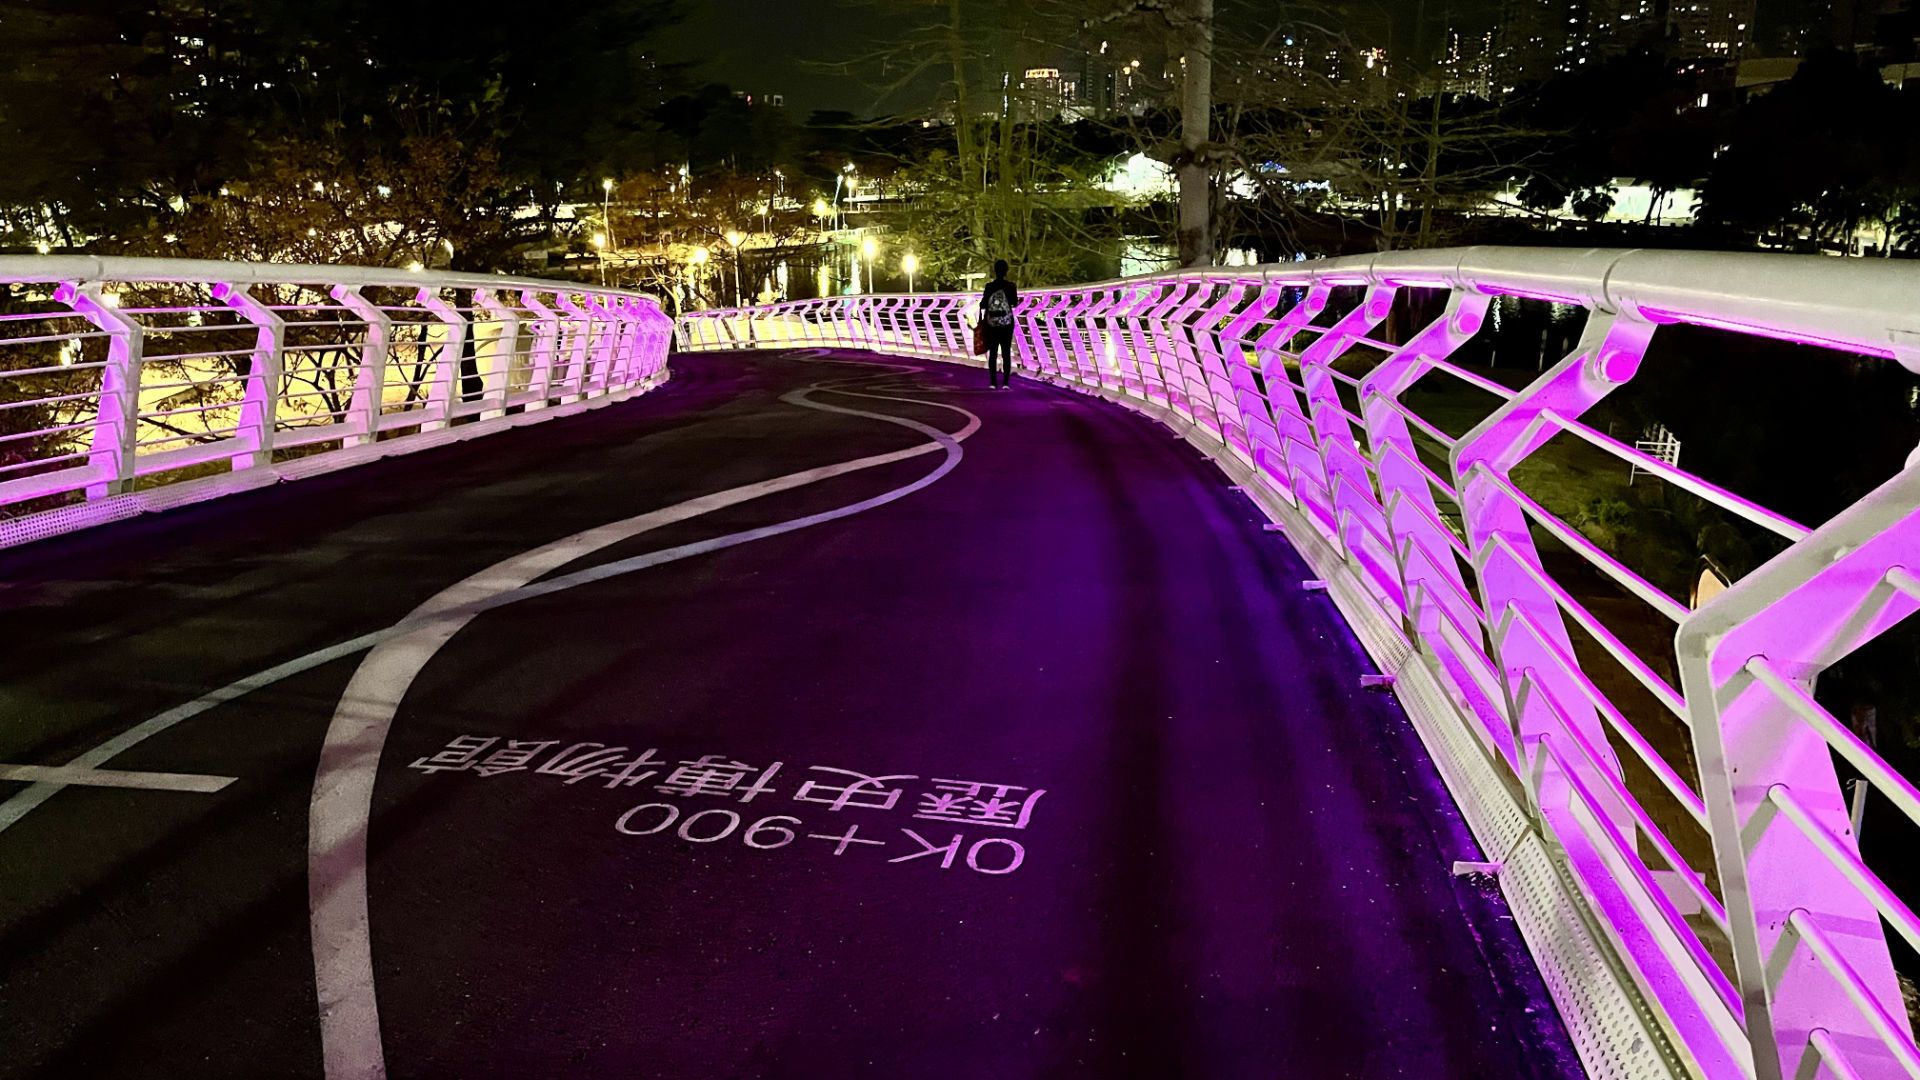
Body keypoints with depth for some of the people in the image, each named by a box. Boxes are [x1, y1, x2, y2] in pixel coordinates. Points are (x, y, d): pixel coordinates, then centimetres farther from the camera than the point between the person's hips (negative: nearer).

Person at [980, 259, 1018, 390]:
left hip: (991, 323, 0)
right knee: (1006, 352, 4)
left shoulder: (989, 286, -5)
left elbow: (983, 304, -4)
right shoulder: (1010, 286, -6)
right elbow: (1015, 303, 4)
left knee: (992, 353, 6)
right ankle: (1006, 382, -1)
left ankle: (993, 382, 4)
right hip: (1006, 323, 0)